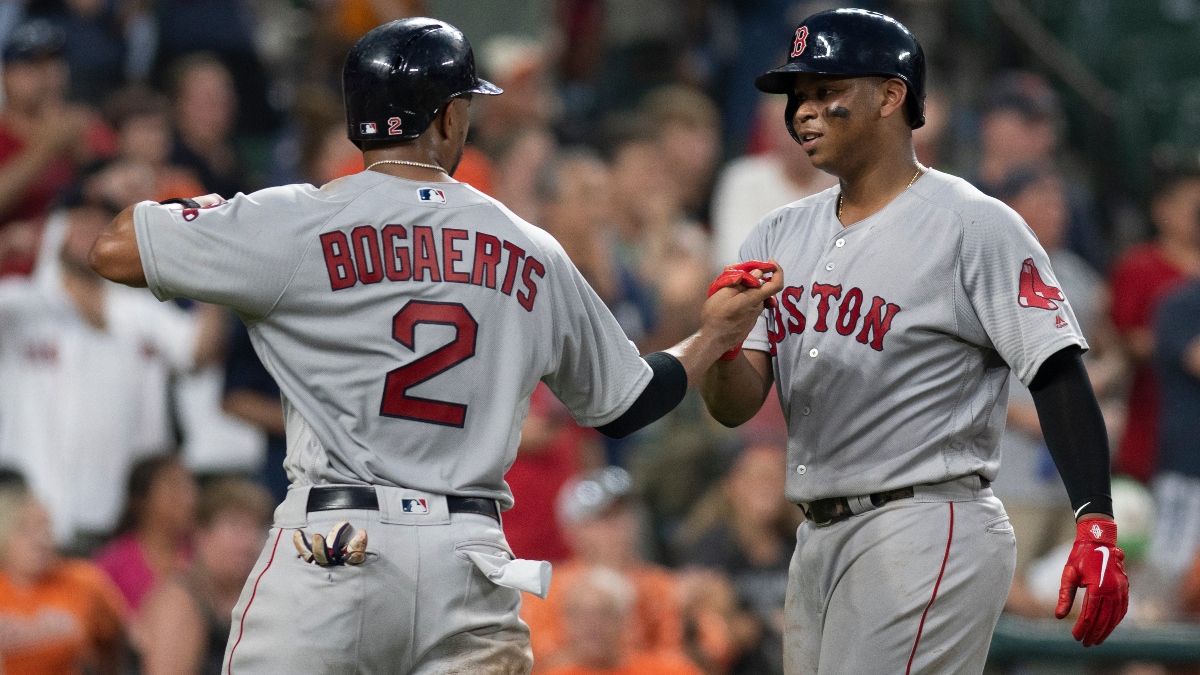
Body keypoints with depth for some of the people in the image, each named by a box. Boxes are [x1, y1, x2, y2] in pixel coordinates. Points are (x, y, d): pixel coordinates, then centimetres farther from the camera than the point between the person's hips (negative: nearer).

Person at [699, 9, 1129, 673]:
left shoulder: (975, 226, -6)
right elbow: (735, 406, 7)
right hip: (817, 541, 8)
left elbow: (1058, 375, -13)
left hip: (929, 531, -8)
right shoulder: (780, 235, 14)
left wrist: (1096, 525, -24)